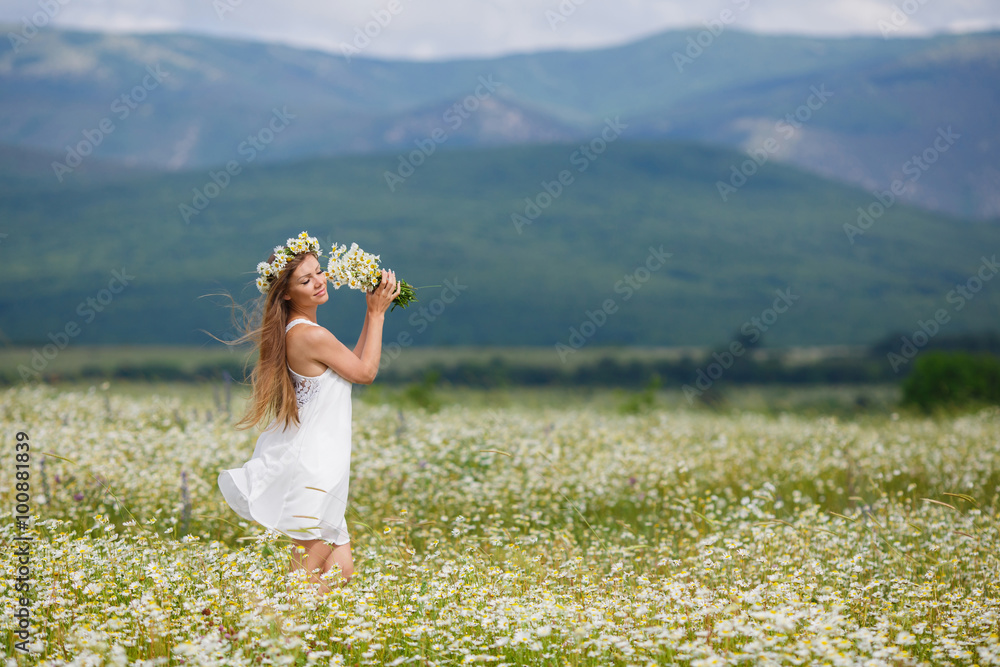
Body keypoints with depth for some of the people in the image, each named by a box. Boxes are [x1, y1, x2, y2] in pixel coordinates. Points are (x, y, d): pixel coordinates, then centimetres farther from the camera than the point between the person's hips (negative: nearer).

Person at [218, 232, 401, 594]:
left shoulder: (294, 331, 10)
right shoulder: (313, 335, -19)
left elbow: (349, 364, 20)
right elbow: (365, 373, -6)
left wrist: (371, 313, 14)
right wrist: (377, 313, 1)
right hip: (313, 469, -10)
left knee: (340, 571, 13)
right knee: (306, 578, -2)